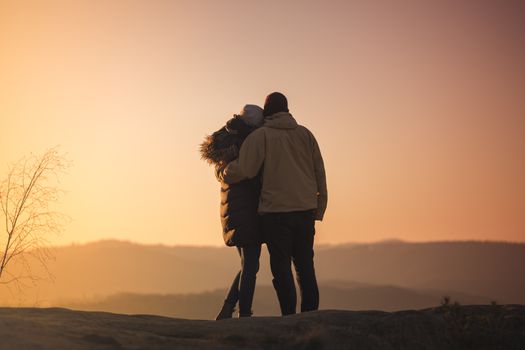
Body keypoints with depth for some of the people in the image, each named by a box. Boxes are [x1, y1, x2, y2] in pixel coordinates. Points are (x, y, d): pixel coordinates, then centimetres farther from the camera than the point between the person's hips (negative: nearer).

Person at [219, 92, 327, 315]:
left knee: (282, 268, 1)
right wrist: (319, 208, 12)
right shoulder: (305, 134, 9)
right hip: (306, 210, 4)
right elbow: (319, 173, 8)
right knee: (305, 266, 12)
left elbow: (242, 169, -12)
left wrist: (222, 173, 8)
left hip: (275, 211, -4)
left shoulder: (260, 135, -4)